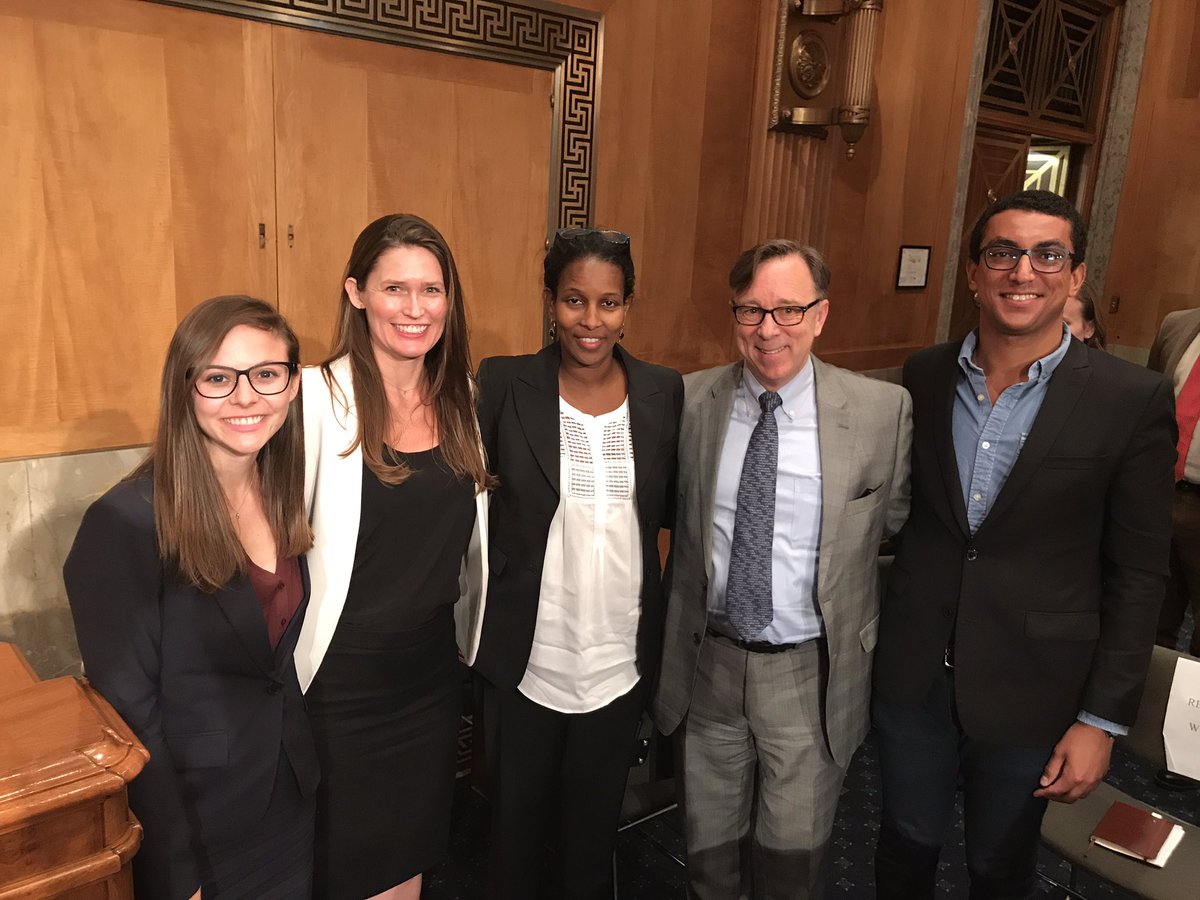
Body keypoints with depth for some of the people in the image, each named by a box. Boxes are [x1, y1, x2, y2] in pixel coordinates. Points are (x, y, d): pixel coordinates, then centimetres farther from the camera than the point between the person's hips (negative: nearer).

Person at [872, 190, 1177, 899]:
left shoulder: (1134, 401, -12)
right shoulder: (923, 376, -2)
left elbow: (1139, 574, -8)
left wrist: (1102, 720, -7)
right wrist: (880, 634, 5)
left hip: (1030, 691, -2)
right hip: (912, 673, 2)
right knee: (907, 842, 20)